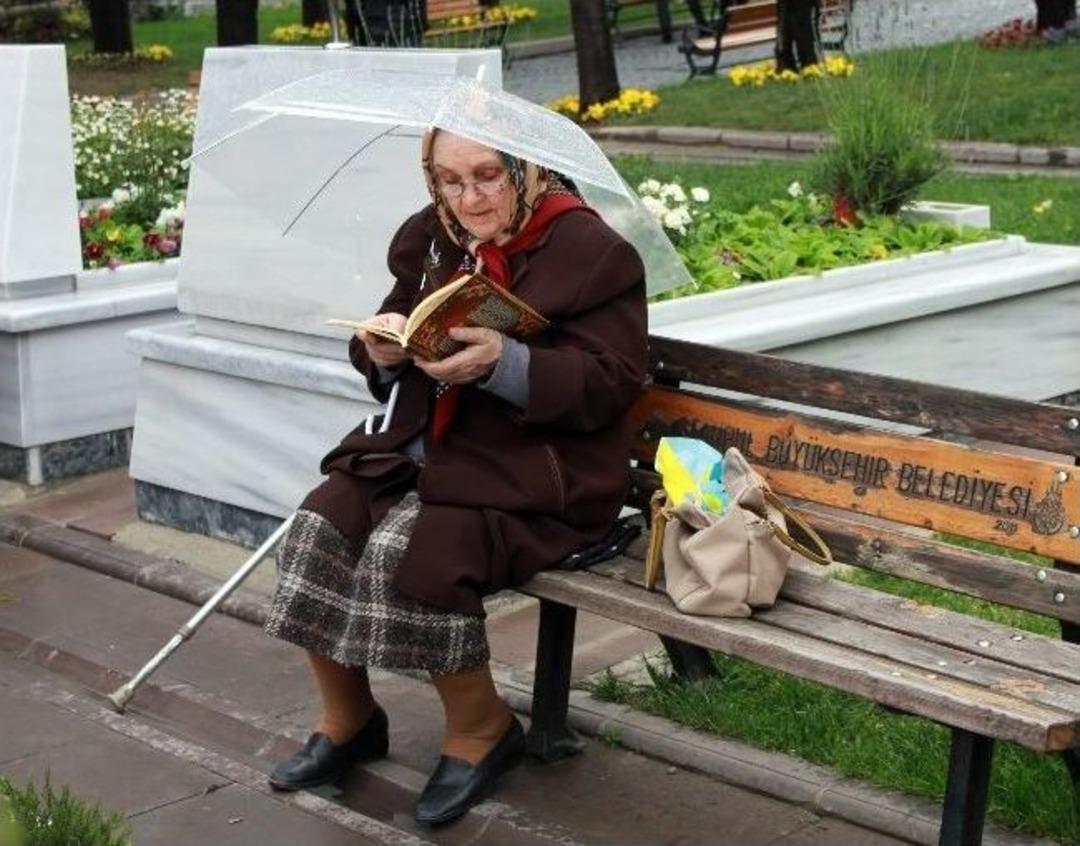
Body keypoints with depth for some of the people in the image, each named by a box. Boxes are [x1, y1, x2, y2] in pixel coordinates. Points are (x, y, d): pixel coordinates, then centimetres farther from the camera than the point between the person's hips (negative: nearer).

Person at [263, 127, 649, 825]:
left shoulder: (591, 251, -9)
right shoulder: (430, 240, 10)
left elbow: (612, 384, -15)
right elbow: (392, 348, 19)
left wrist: (504, 364, -28)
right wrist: (383, 347, -7)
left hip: (534, 473, -7)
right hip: (424, 450, 7)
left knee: (406, 554, -29)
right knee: (316, 532, -16)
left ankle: (482, 730, -2)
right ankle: (348, 721, 7)